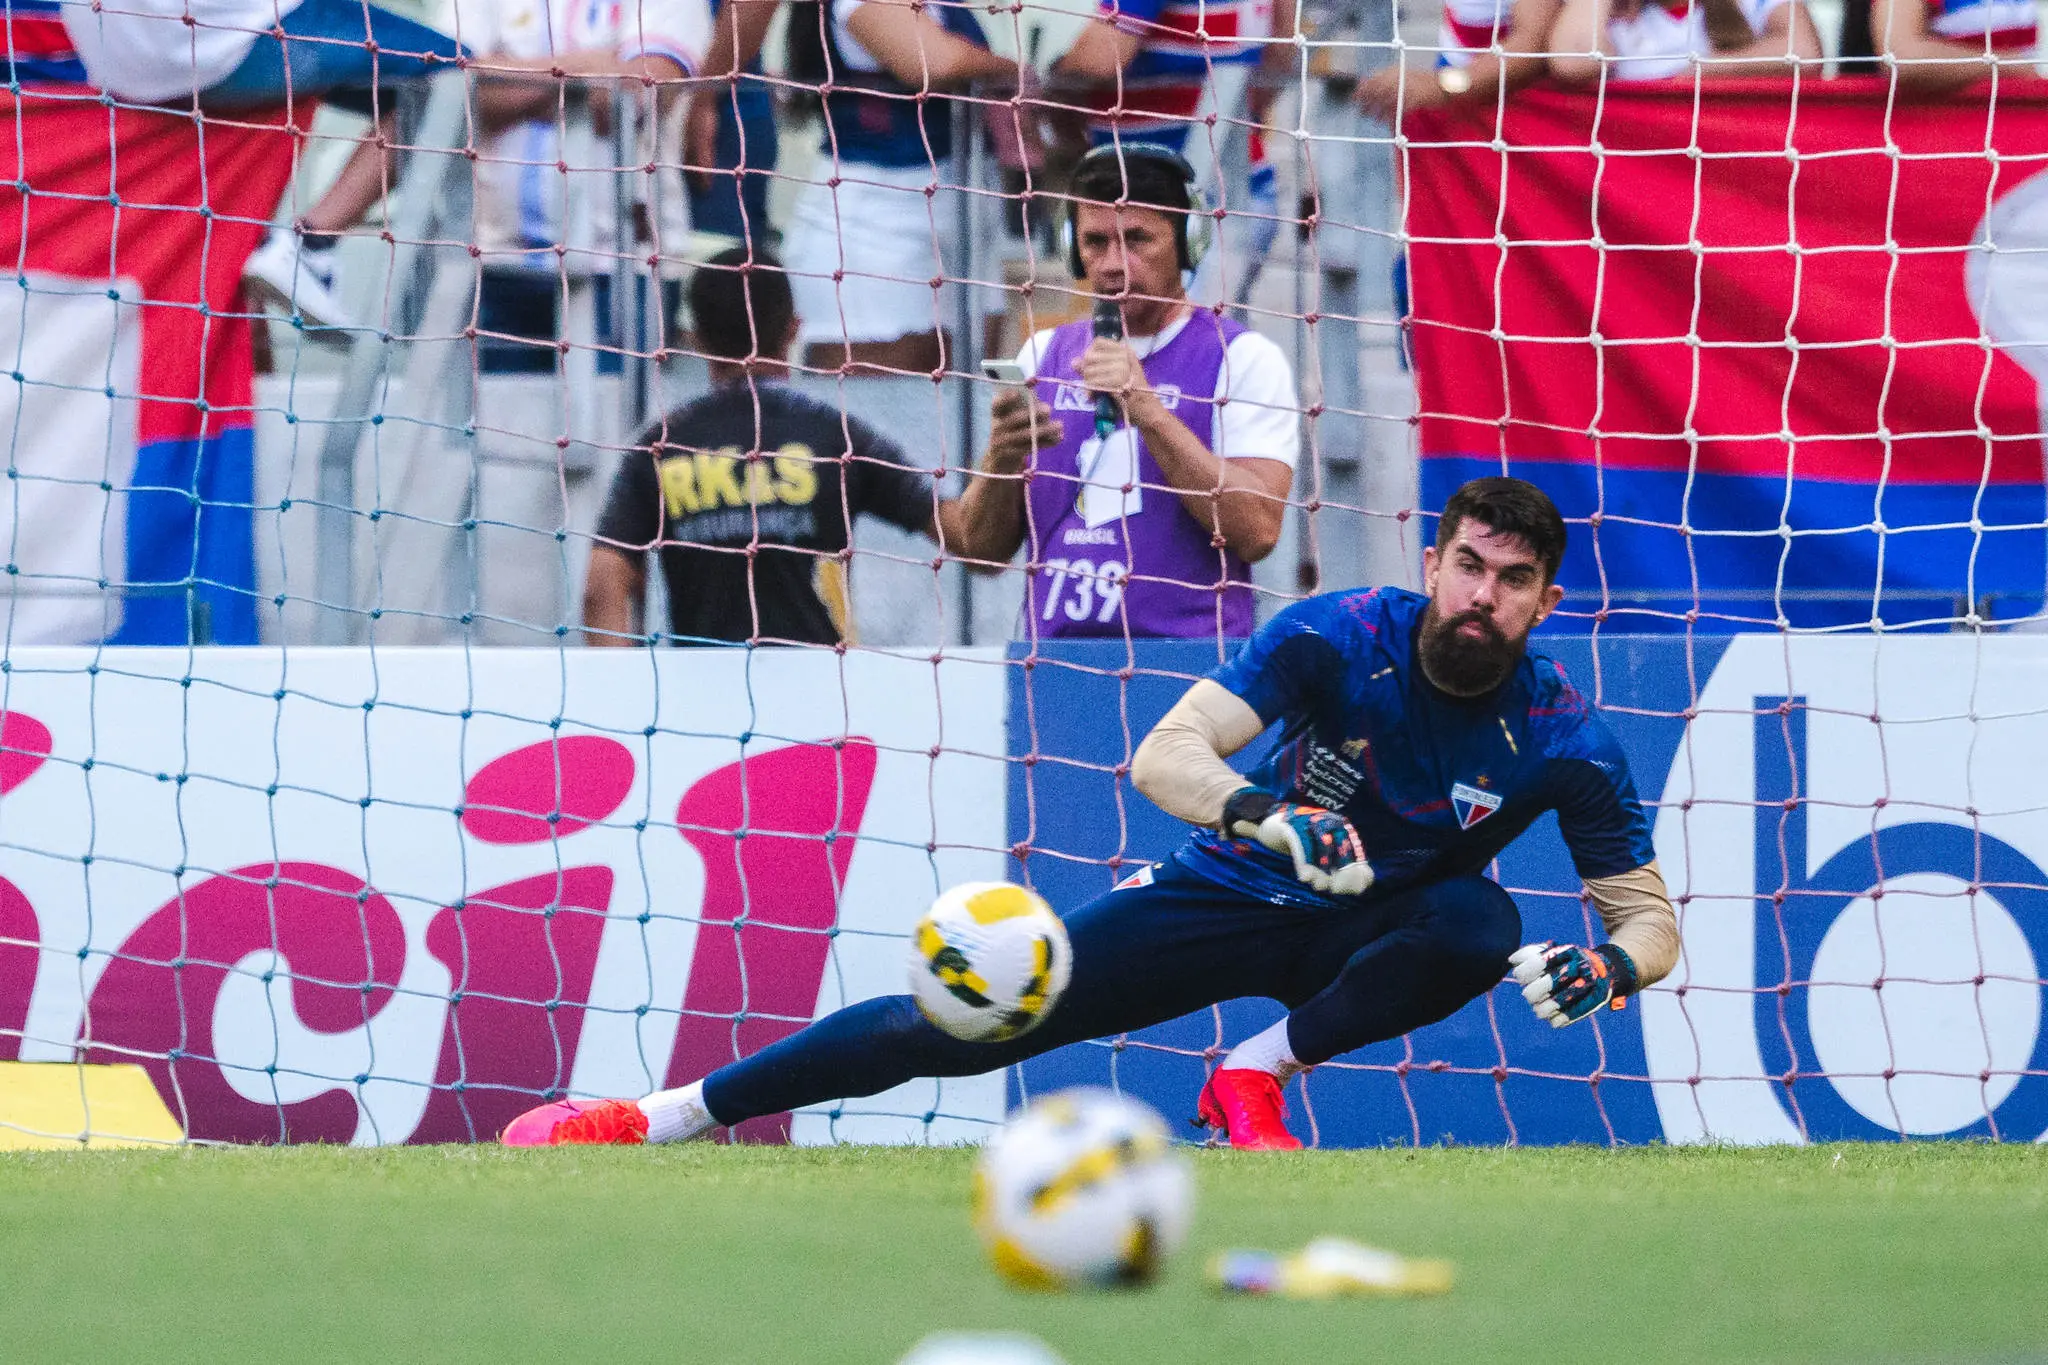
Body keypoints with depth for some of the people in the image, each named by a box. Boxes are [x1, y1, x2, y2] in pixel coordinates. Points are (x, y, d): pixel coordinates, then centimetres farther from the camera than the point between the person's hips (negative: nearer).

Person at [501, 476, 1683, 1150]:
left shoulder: (1563, 739, -17)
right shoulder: (1341, 638, -19)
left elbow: (1651, 914, -11)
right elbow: (1164, 756, -25)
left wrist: (1605, 971, -34)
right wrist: (1265, 815, -45)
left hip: (1359, 937, 1)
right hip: (1230, 897, 0)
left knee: (1481, 923, -33)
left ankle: (1263, 1071, -13)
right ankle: (669, 1116, -1)